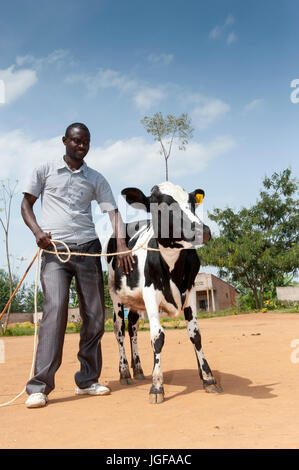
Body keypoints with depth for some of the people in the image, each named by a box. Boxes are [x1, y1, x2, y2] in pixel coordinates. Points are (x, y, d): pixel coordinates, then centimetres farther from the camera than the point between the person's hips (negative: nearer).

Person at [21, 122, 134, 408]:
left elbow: (113, 212, 9)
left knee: (94, 315, 1)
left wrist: (122, 246, -6)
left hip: (88, 249, 3)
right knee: (55, 309, -17)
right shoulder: (45, 170, 9)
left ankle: (87, 380, 15)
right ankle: (39, 387, -12)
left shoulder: (96, 179, 13)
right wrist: (37, 231, -8)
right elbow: (26, 204, 11)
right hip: (54, 249, -3)